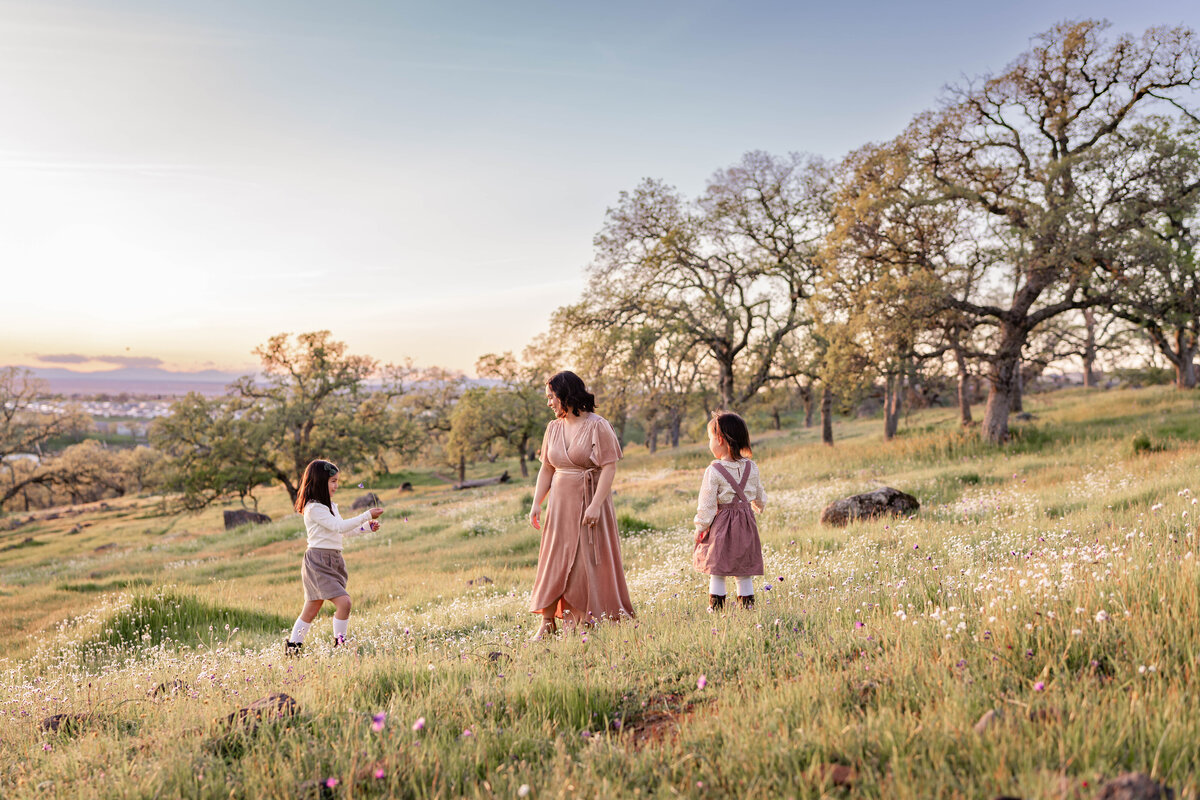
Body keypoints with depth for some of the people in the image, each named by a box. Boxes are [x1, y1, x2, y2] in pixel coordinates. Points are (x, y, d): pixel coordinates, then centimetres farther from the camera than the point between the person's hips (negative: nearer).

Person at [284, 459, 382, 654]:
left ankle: (293, 646, 22)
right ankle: (339, 645, -8)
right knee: (343, 601, -17)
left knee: (312, 609, 13)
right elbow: (339, 527, -20)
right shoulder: (314, 508, -13)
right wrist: (367, 515, -18)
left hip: (333, 561, 9)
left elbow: (344, 530, 24)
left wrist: (367, 526, 12)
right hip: (318, 562, -9)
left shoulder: (329, 505, 17)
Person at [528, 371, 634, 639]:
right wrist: (537, 503, 2)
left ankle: (593, 619, 11)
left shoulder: (597, 426, -9)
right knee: (554, 561, 3)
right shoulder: (553, 428, 9)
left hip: (589, 503, -5)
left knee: (590, 561, 0)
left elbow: (609, 468, -14)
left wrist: (595, 505, -21)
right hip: (559, 503, 5)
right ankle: (547, 621, 8)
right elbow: (546, 469, 12)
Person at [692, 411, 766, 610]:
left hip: (722, 526, -4)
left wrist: (700, 528, 0)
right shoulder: (751, 468, 1)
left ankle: (715, 608, 7)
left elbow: (706, 505, -12)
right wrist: (758, 508, 36)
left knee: (717, 571, 5)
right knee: (744, 573, 12)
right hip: (746, 524, 4)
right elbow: (760, 498, 14)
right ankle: (747, 606, 16)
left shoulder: (714, 471, -15)